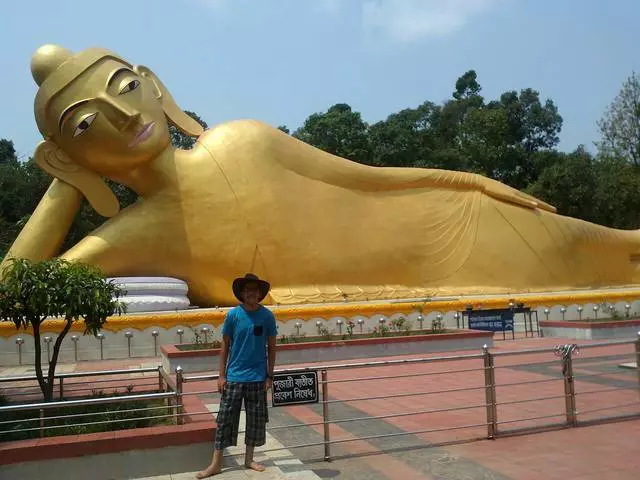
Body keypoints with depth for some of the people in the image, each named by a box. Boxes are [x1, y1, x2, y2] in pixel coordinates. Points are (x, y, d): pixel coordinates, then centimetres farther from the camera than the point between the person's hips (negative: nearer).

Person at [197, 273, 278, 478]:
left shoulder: (267, 316, -4)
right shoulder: (233, 314, -5)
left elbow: (271, 347, 3)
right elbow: (225, 346, 2)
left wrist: (269, 376, 1)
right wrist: (222, 375, -1)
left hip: (257, 377, 1)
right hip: (234, 376, -1)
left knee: (256, 420, 10)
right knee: (225, 419, 2)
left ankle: (249, 459, 26)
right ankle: (216, 463, 13)